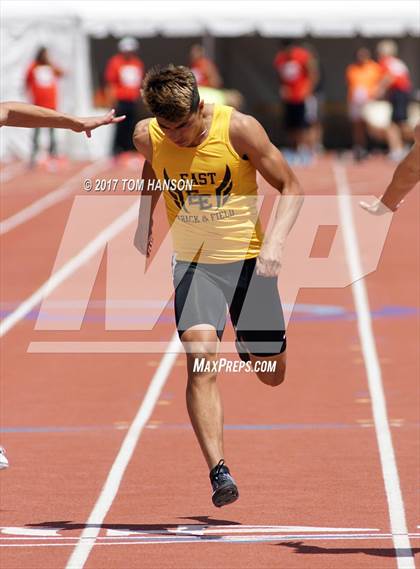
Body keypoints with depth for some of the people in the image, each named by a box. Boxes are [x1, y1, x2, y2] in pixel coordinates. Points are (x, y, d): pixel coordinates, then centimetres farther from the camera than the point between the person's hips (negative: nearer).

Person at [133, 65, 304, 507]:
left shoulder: (238, 129, -18)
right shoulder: (148, 136, -9)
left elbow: (290, 187, -10)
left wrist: (275, 241, -23)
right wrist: (143, 222, 15)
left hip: (249, 259, -1)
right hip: (193, 263, 1)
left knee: (270, 374, 10)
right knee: (200, 364, -21)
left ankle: (252, 347, 48)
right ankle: (217, 470, -23)